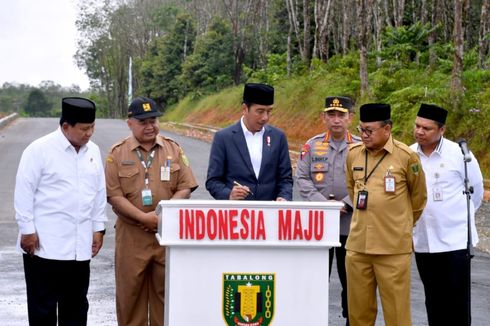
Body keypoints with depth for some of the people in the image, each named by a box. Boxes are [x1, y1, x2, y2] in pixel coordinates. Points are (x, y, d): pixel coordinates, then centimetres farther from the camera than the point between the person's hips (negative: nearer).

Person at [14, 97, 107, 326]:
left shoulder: (93, 151, 8)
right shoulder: (39, 150, -10)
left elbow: (99, 191, 14)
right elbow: (24, 192, -8)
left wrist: (98, 228, 12)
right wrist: (27, 230, -9)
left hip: (80, 246, 6)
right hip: (45, 245, -5)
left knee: (76, 306, 13)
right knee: (43, 306, 3)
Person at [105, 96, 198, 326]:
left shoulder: (173, 149, 7)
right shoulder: (118, 153, 1)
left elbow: (185, 188, 3)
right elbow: (114, 195, -5)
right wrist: (143, 217, -16)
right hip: (131, 235, -1)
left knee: (165, 291, 7)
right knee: (130, 292, 4)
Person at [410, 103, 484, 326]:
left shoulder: (458, 154, -9)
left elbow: (476, 191, 3)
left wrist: (460, 217, 10)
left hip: (456, 240, -3)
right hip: (422, 242, 4)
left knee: (457, 301, 1)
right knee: (434, 300, 12)